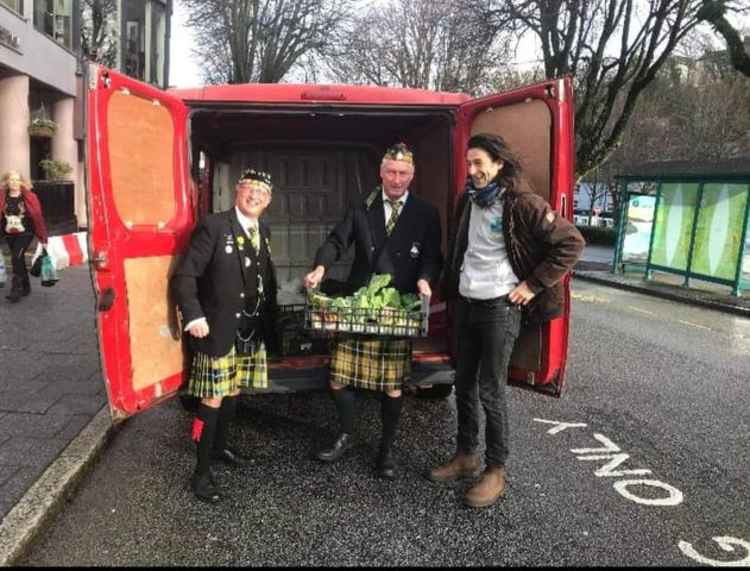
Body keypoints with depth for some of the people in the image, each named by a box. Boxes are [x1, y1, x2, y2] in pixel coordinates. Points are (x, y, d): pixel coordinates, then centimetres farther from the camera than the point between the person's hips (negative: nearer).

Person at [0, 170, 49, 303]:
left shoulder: (29, 197, -7)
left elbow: (38, 217, -5)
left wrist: (43, 238, -4)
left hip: (25, 234, -4)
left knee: (16, 258, -16)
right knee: (19, 260, 14)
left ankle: (16, 290, -11)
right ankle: (26, 287, 29)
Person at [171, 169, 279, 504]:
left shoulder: (263, 232, 9)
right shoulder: (214, 226, -12)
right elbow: (184, 275, -15)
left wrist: (269, 319, 8)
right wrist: (194, 316, -23)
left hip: (252, 332, 7)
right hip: (219, 330, -6)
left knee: (233, 393, 18)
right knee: (213, 400, -2)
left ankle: (219, 447, 38)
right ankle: (201, 472, 10)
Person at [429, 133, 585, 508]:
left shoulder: (521, 203, -13)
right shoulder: (469, 201, 8)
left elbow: (571, 242, -12)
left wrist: (533, 285, -12)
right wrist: (451, 288, 14)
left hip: (500, 307, -7)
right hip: (466, 304, 7)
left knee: (490, 391, -2)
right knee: (464, 384, 13)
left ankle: (496, 472, 14)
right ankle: (466, 456, 29)